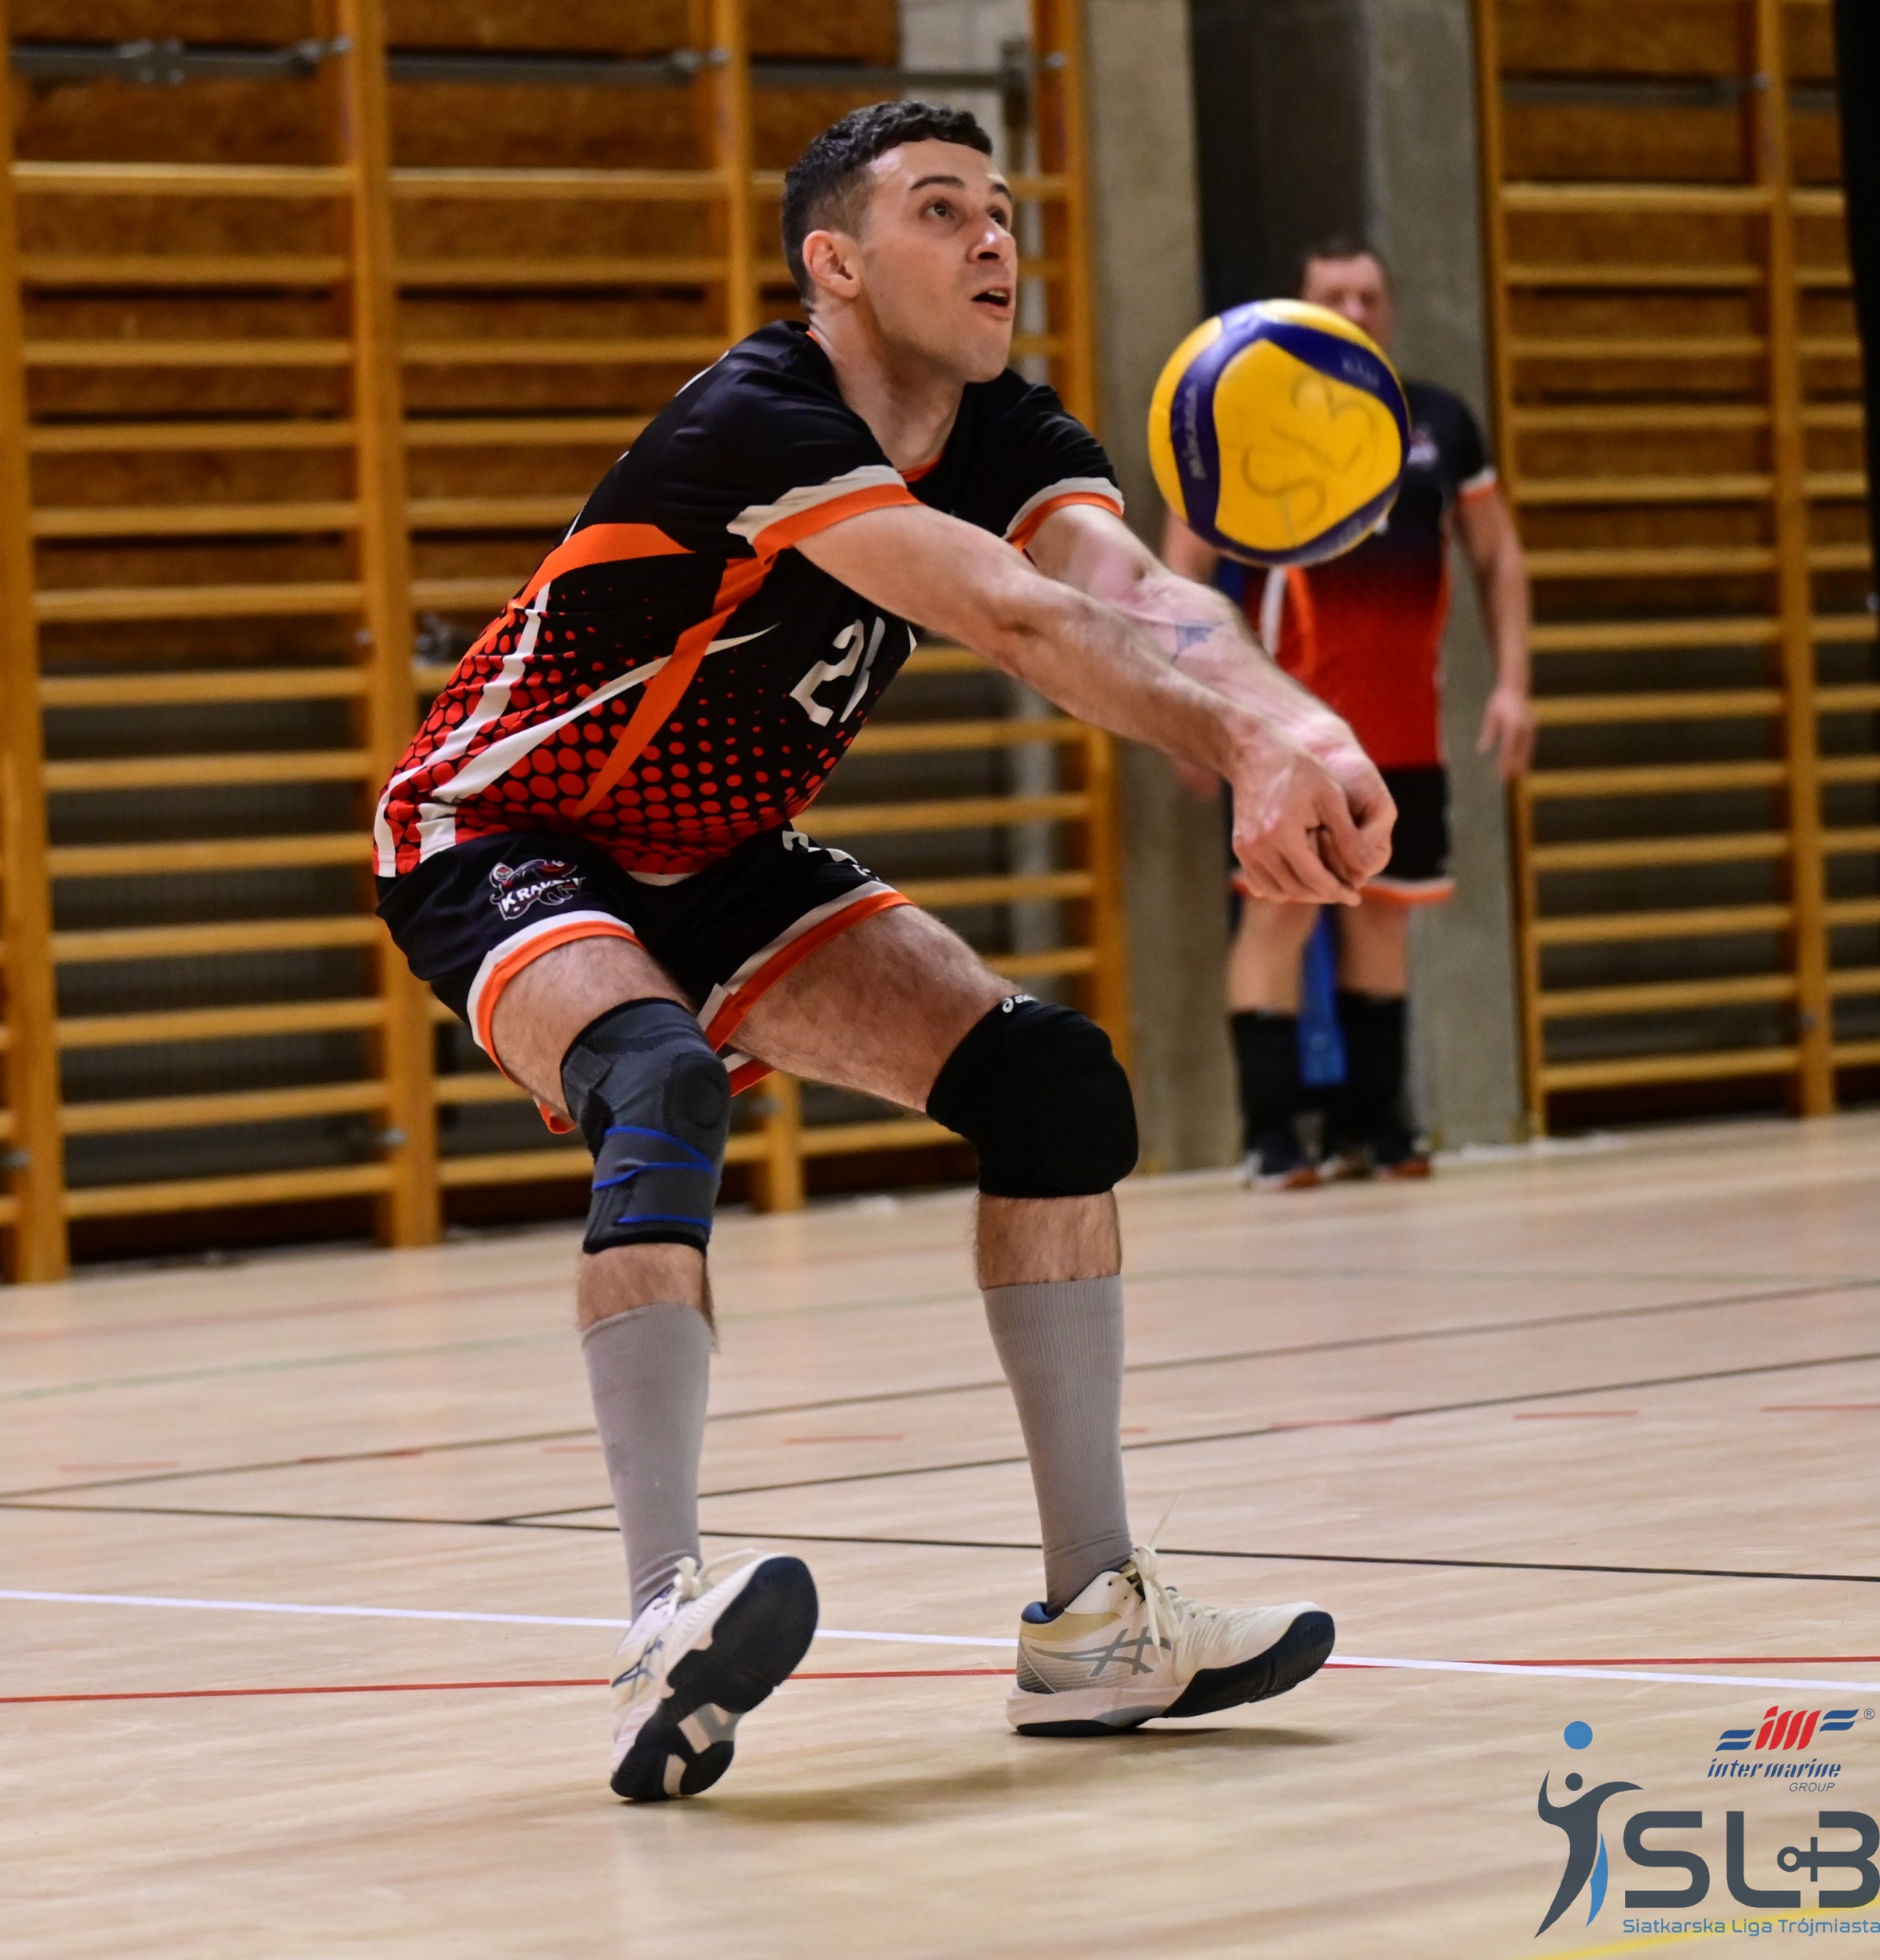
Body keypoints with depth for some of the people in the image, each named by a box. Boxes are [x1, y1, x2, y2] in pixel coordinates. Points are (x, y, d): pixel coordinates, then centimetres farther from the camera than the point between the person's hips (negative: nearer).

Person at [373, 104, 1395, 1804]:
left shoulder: (1007, 441, -6)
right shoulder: (757, 425, -29)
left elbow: (1137, 601, -28)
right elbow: (1019, 621, -44)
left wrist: (1296, 728, -50)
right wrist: (1243, 748, -57)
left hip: (711, 863, 8)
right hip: (503, 840, -8)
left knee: (1051, 1076, -5)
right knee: (666, 1089, -37)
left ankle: (1093, 1622, 0)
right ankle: (666, 1633, -44)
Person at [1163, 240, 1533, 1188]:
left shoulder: (1440, 422, 8)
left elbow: (1497, 554, 15)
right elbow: (1184, 568, -4)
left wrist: (1511, 682, 6)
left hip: (1406, 725, 5)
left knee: (1383, 912, 10)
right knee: (1278, 909, -9)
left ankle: (1369, 1123, 18)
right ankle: (1272, 1135, -8)